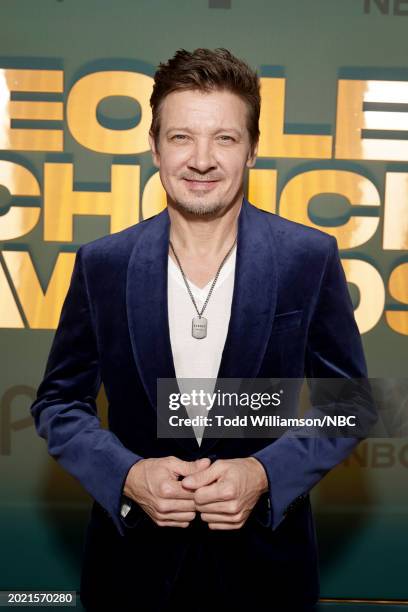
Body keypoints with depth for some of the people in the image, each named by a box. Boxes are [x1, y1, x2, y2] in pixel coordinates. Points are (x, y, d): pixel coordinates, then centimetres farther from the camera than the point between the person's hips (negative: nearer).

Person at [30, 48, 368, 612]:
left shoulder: (310, 258, -10)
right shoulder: (101, 264, -7)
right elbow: (59, 402, 1)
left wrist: (266, 474, -17)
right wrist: (126, 475, -15)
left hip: (265, 562, 0)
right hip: (135, 556, 1)